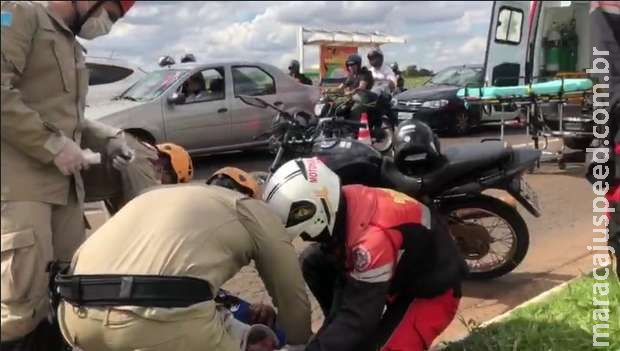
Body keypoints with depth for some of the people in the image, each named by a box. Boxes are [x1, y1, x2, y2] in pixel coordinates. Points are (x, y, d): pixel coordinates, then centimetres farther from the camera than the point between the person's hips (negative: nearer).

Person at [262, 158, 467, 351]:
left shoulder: (373, 237, -38)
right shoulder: (341, 206, -13)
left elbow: (359, 316, -33)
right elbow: (343, 271, -1)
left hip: (431, 289, -8)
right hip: (400, 273, 8)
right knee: (312, 262, 0)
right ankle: (341, 332, 10)